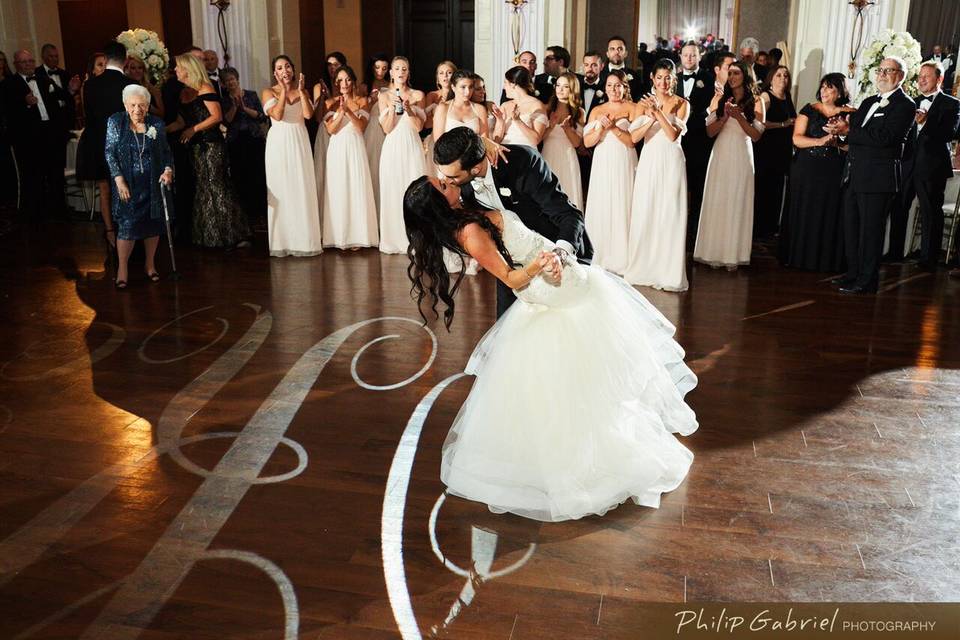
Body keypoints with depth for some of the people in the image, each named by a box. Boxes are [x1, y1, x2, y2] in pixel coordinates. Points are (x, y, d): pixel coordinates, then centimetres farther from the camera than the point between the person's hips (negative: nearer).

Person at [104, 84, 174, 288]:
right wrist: (119, 179, -11)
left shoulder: (157, 124, 4)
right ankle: (122, 268, 4)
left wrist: (168, 170, -9)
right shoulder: (115, 122, 0)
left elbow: (166, 151, 10)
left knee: (153, 223, 6)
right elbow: (109, 152, -2)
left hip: (153, 184, 2)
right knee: (127, 225, -7)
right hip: (128, 184, -2)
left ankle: (150, 264, 21)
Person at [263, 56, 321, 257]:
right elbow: (277, 115, -13)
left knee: (303, 189, 0)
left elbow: (308, 114, -6)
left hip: (300, 142, 2)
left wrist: (300, 90, -6)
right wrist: (284, 91, -10)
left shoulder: (301, 91, 12)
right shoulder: (269, 92, 4)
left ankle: (305, 238, 6)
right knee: (280, 190, -1)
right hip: (279, 143, -2)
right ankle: (282, 240, 3)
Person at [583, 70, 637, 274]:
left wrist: (613, 127, -17)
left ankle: (621, 259, 4)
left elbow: (632, 140, -8)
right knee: (600, 209, 1)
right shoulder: (597, 111, 13)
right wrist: (600, 127, -12)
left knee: (621, 209, -4)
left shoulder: (631, 108, 2)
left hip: (624, 166, -3)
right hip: (602, 166, 3)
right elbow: (587, 142, 4)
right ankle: (599, 258, 8)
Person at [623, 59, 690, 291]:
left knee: (669, 216, -3)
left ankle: (668, 273, 2)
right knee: (644, 215, 1)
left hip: (671, 163, -2)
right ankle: (643, 268, 12)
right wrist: (651, 118, -17)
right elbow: (634, 137, -4)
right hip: (649, 162, 2)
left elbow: (673, 135, -10)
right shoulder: (643, 103, 8)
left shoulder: (682, 104, 4)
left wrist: (658, 112, -18)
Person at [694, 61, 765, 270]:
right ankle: (714, 252, 8)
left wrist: (739, 116, -15)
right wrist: (725, 116, -14)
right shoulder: (719, 99, 6)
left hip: (741, 158, -2)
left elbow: (756, 135, -4)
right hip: (721, 156, 2)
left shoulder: (755, 102, 1)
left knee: (737, 204, 0)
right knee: (716, 203, 1)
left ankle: (732, 255, 6)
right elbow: (710, 131, 1)